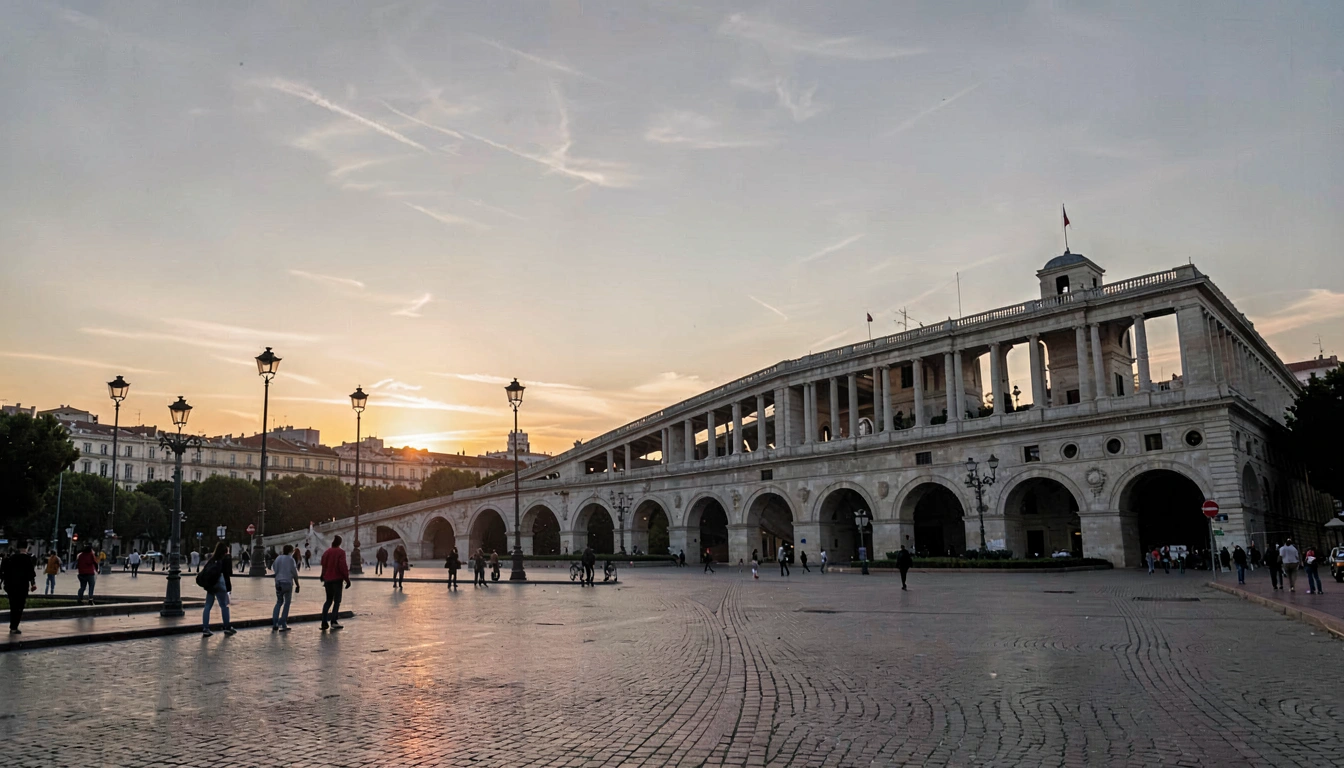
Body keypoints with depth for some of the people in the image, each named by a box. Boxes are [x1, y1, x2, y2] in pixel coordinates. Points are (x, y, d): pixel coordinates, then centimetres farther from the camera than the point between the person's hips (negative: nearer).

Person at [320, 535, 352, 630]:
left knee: (328, 600, 14)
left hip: (327, 579, 5)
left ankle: (324, 622, 8)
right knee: (337, 600, 2)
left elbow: (323, 566, 11)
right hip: (337, 579, -5)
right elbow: (343, 566, -14)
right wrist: (347, 579, -8)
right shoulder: (341, 552, -10)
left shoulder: (326, 552, 6)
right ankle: (333, 622, -4)